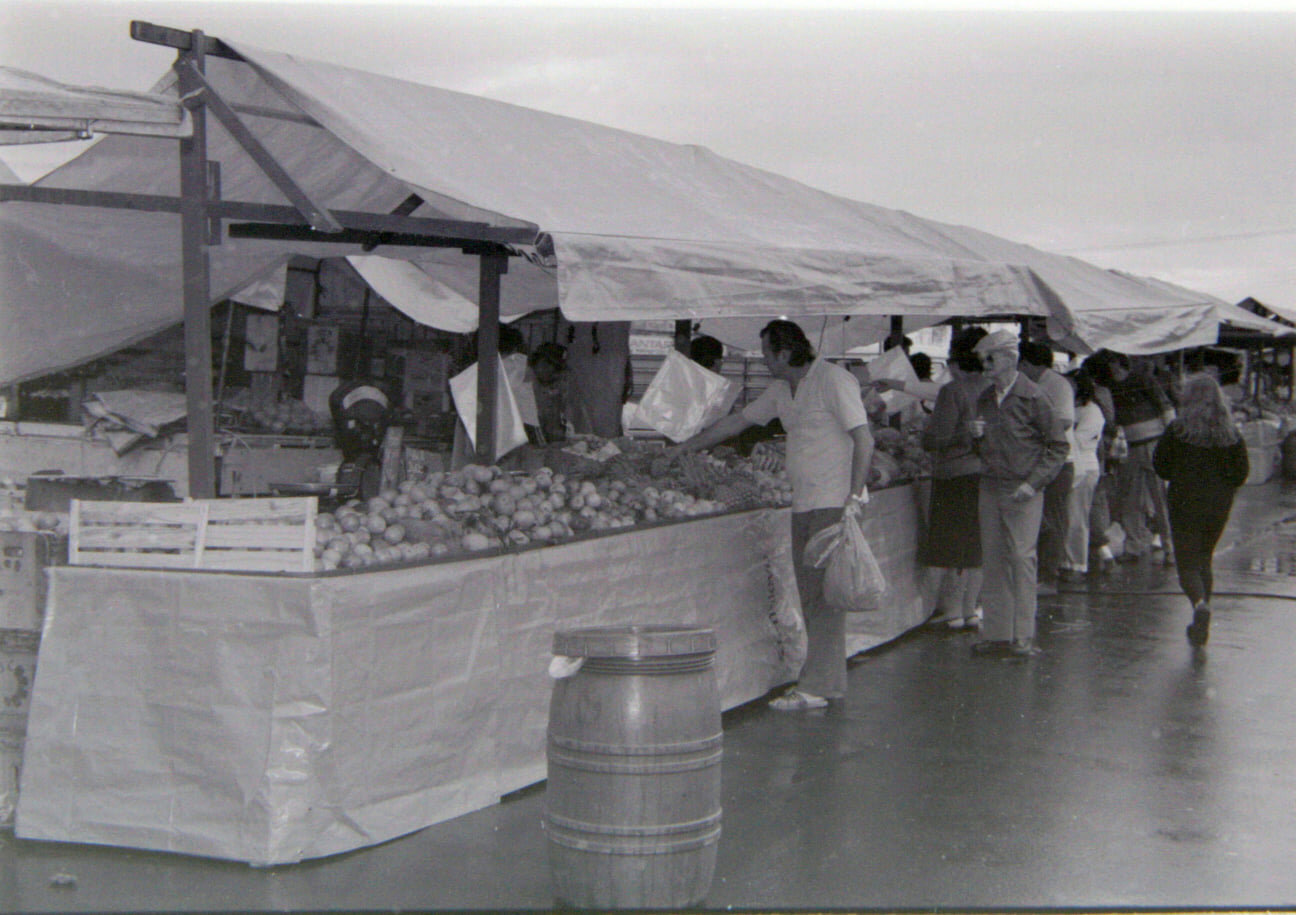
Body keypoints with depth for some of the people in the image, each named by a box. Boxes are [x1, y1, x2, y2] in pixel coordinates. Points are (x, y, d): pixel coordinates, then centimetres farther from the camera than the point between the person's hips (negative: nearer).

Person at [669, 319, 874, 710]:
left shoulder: (833, 380, -9)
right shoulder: (781, 390, 16)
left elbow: (864, 440, -13)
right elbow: (737, 421, 25)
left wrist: (854, 498, -20)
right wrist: (683, 448, 28)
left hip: (834, 502, -8)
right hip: (804, 503, 8)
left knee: (825, 593, -9)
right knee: (811, 594, 7)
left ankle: (816, 686, -8)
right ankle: (830, 681, 12)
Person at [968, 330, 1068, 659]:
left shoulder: (1033, 397, -7)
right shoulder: (985, 399, 11)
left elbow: (1058, 446, -4)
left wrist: (1033, 483, -12)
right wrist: (976, 435, -2)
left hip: (1023, 490, -6)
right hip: (990, 487, 6)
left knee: (1022, 558, -8)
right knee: (992, 561, 5)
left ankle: (1023, 636, -3)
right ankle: (997, 634, 10)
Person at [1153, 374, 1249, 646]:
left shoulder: (1177, 430, -10)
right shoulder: (1231, 433, -1)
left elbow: (1159, 464, -4)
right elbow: (1242, 472, 1)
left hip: (1185, 503, -4)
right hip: (1219, 506, 4)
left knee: (1187, 564, 0)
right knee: (1204, 560, 19)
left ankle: (1200, 604, -29)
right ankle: (1200, 624, 19)